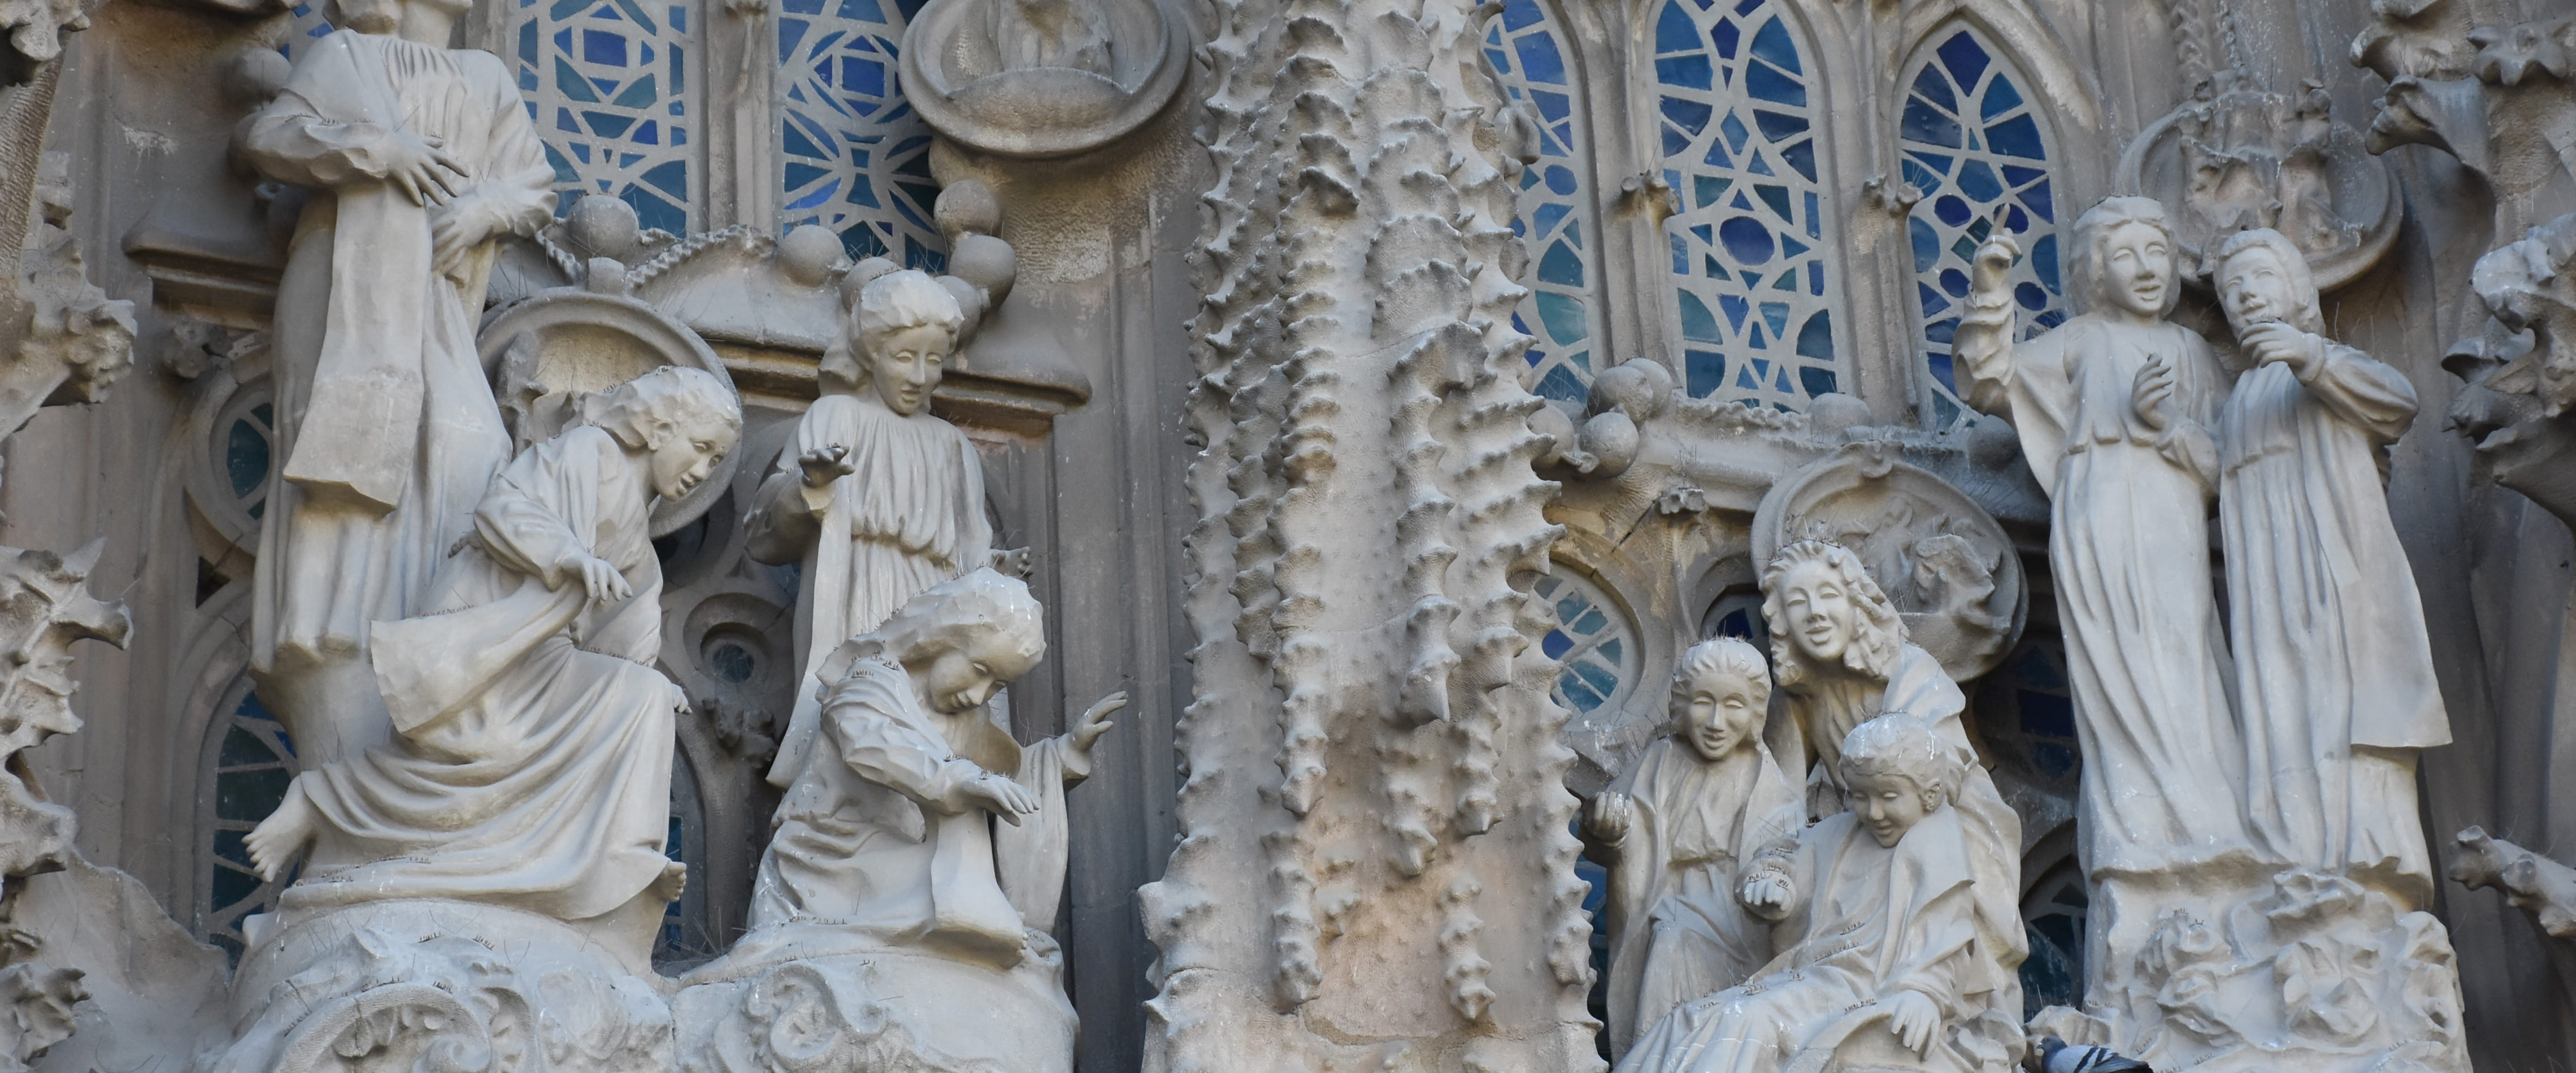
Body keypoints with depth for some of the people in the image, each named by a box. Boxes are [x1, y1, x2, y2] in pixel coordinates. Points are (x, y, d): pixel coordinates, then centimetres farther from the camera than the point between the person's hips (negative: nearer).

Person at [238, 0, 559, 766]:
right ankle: (346, 768, -18)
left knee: (465, 457, -18)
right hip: (349, 304, -3)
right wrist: (375, 148, -10)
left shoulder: (487, 80, 21)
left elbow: (536, 185, 16)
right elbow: (262, 136, 3)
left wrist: (483, 206, -6)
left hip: (438, 319, 4)